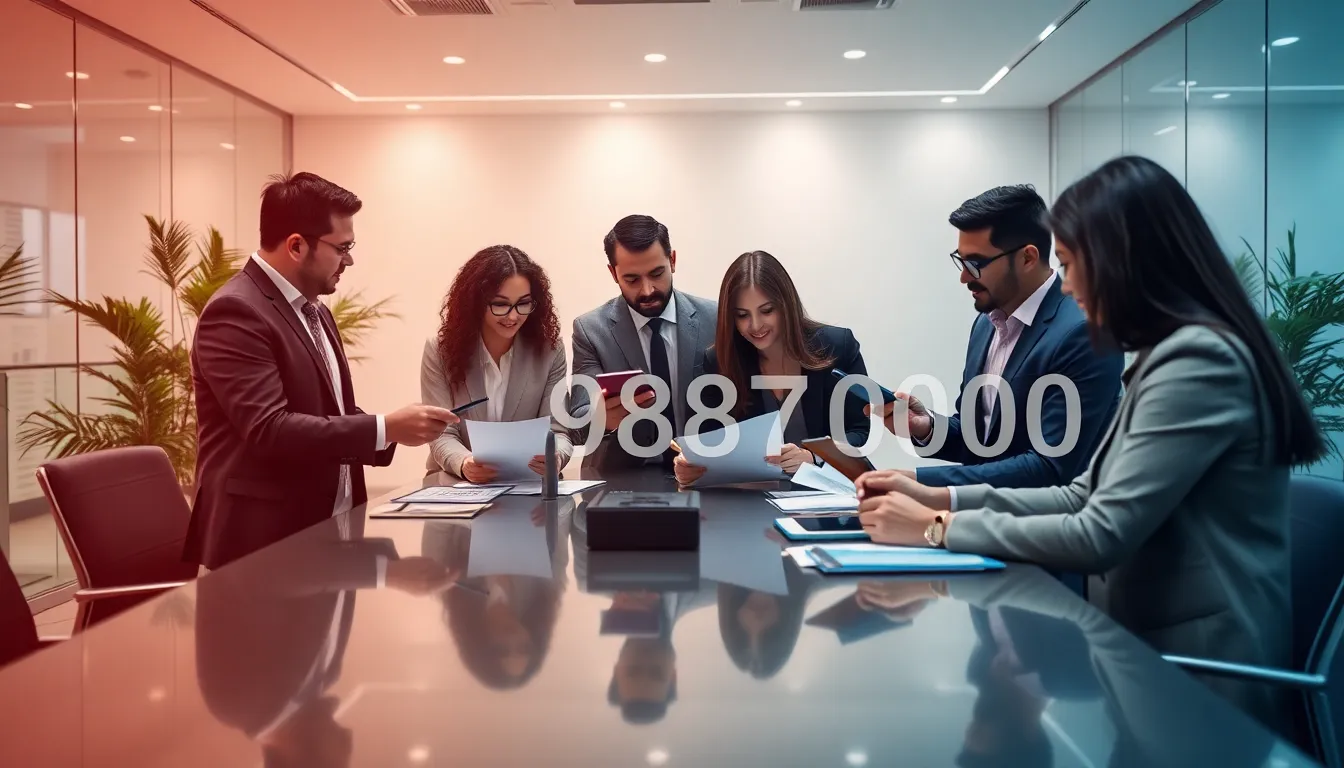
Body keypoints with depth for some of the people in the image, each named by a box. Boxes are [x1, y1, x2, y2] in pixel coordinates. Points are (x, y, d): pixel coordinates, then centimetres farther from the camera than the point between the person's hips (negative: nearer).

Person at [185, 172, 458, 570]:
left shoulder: (314, 311, 14)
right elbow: (268, 430, -24)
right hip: (265, 542, -8)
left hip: (328, 530, 8)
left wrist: (390, 432, 0)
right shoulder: (236, 312, -16)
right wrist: (385, 428, -23)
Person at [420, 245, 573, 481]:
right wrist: (464, 464, -30)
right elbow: (442, 435, -7)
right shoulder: (440, 350, -3)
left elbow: (557, 430, -4)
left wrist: (554, 457, -28)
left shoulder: (549, 350, -2)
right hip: (455, 485, 0)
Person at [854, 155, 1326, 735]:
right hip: (1151, 643, 8)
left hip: (1197, 673, -8)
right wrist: (942, 498, 3)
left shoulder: (1200, 359, -20)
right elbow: (1087, 498, 11)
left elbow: (1100, 535, -23)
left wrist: (938, 530, -15)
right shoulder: (1173, 354, 12)